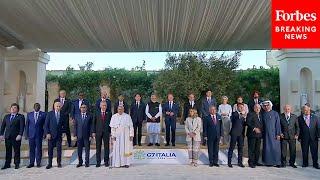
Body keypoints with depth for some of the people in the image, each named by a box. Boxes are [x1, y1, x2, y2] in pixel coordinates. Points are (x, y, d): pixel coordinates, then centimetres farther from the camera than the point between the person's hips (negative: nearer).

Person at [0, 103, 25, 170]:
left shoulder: (20, 116, 1)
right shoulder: (6, 116, 16)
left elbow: (22, 127, -8)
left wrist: (20, 135, -17)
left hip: (16, 137, -4)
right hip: (7, 137, 4)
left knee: (16, 151, 3)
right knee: (8, 151, 8)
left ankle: (17, 164, 11)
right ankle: (7, 164, 16)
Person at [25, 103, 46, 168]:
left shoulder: (43, 114, 3)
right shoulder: (29, 114, 10)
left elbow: (45, 124, 2)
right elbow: (27, 125, 10)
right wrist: (26, 134, 5)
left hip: (39, 134, -2)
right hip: (31, 134, 2)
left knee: (39, 149, 2)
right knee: (31, 149, 5)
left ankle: (38, 163, 9)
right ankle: (31, 163, 14)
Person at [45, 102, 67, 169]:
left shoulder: (63, 115, 4)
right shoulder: (50, 114, -1)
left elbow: (64, 125, 11)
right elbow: (46, 124, -2)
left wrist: (63, 132, -1)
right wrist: (47, 133, -9)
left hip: (59, 135, 1)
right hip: (51, 134, -1)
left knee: (59, 149, 2)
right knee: (50, 150, 5)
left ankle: (59, 163, 12)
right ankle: (49, 163, 15)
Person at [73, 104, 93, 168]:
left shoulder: (89, 116, 2)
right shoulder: (77, 116, 8)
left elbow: (91, 126, 0)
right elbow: (75, 126, 7)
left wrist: (90, 135, -5)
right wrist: (75, 135, 0)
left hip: (87, 136, -2)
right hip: (79, 136, 2)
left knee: (87, 150, 4)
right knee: (79, 150, 7)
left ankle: (86, 162, 14)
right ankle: (80, 162, 20)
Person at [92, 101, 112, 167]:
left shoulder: (109, 113, 5)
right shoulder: (97, 113, 6)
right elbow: (94, 123, 6)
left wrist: (111, 132, -2)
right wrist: (93, 132, -1)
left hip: (106, 132, 0)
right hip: (98, 132, 1)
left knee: (106, 147, 4)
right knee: (98, 147, 5)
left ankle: (106, 162, 14)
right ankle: (98, 162, 14)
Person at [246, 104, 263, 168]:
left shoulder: (260, 115, 19)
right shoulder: (250, 114, -2)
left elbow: (261, 124, 22)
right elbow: (248, 123, -11)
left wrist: (261, 130, 5)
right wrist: (254, 128, -18)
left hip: (259, 134, 7)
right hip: (252, 134, -7)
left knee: (257, 149, 9)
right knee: (251, 149, -3)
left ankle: (256, 161, 17)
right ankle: (251, 162, 2)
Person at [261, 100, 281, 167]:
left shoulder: (275, 113, 0)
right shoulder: (263, 114, 9)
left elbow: (278, 124, -3)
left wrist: (278, 134, -9)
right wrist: (262, 133, 3)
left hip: (274, 134, -3)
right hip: (266, 134, 3)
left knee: (275, 148, -1)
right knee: (267, 148, 3)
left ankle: (277, 162, 8)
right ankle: (268, 162, 11)